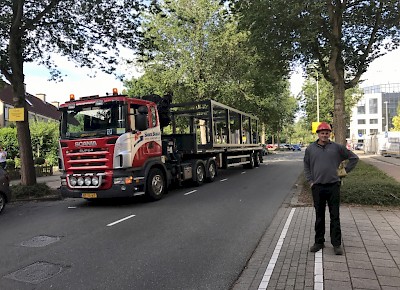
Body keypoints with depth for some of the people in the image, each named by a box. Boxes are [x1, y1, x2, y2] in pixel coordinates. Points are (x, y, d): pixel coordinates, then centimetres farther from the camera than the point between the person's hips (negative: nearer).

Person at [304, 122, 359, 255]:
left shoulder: (337, 147, 2)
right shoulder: (310, 149, 5)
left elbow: (354, 158, 12)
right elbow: (306, 166, 14)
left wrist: (345, 170, 7)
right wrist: (310, 181, 5)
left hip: (333, 186, -1)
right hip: (317, 187, 1)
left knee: (335, 217, 5)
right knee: (319, 216, 10)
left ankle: (336, 244, 16)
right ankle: (319, 242, 22)